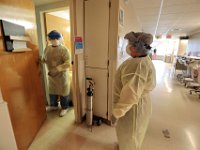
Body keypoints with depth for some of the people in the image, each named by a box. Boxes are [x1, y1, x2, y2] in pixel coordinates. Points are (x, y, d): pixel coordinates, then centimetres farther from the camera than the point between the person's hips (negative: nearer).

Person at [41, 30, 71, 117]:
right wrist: (41, 60, -4)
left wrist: (56, 69, -32)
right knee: (52, 91, 21)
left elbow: (68, 64, -24)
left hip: (61, 75, -6)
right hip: (51, 75, 6)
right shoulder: (47, 48, 3)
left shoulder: (64, 50, -17)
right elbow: (44, 59, 18)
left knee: (63, 92, 9)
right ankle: (53, 106, 44)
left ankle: (64, 108, 31)